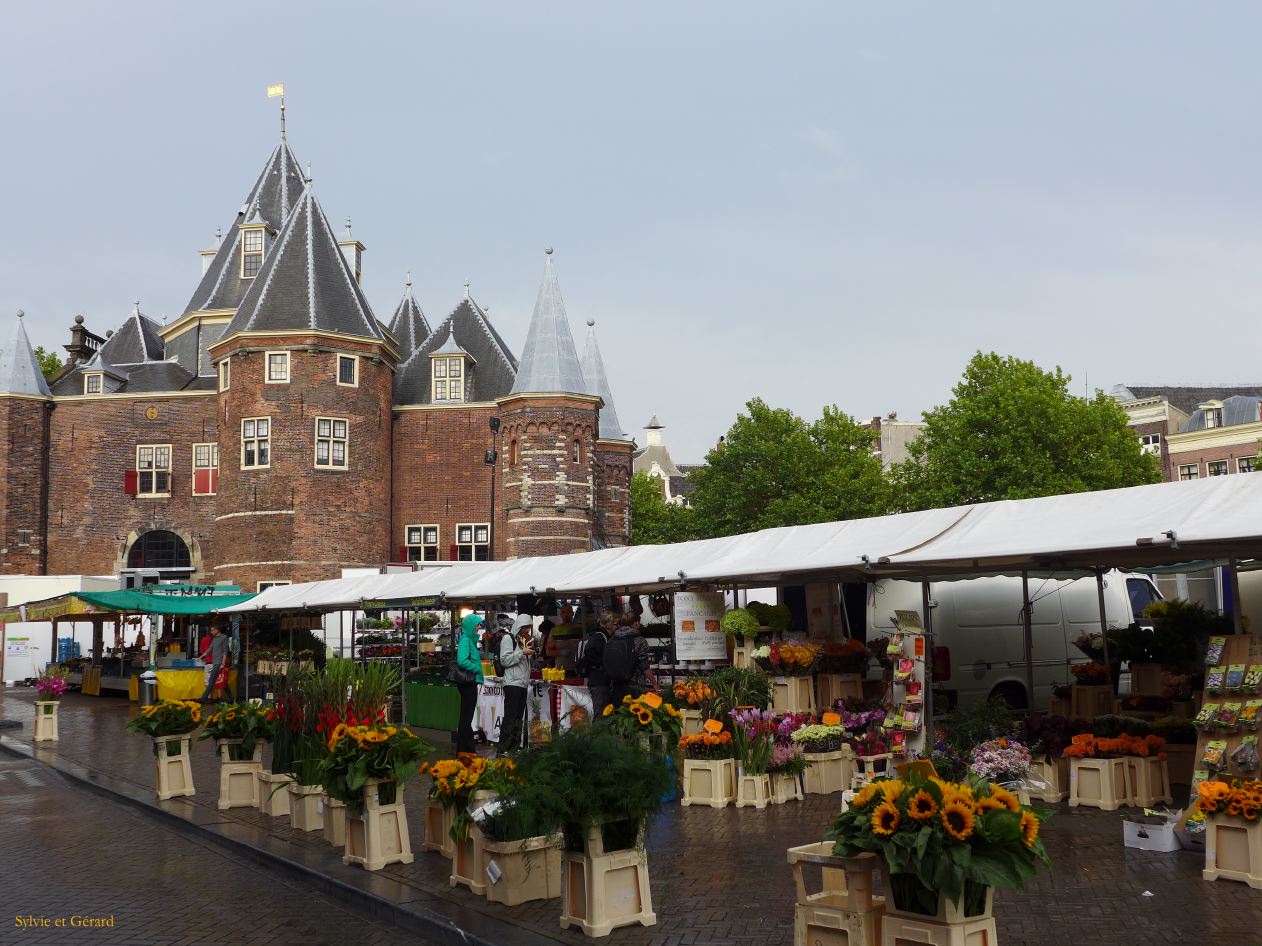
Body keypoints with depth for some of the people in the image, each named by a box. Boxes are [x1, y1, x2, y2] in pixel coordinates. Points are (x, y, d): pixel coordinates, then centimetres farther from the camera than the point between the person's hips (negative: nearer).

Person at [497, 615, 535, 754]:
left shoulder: (523, 639, 21)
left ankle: (514, 746, 12)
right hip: (512, 683, -9)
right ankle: (502, 749, -13)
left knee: (519, 717, 9)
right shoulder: (508, 638, -3)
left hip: (523, 683, 9)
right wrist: (522, 652, -16)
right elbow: (504, 660, -12)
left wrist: (530, 653, 10)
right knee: (510, 717, -12)